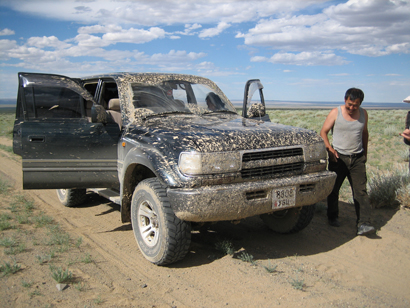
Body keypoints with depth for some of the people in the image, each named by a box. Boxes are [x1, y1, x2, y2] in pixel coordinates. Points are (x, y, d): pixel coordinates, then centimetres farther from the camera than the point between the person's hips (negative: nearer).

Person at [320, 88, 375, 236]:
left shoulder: (363, 114, 6)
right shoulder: (335, 113, -5)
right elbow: (323, 132, -3)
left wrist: (365, 153, 18)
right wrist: (329, 149, -16)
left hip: (357, 158, 2)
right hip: (338, 157, -2)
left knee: (360, 191, -6)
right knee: (333, 189, 9)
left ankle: (363, 224, -8)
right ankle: (333, 217, 27)